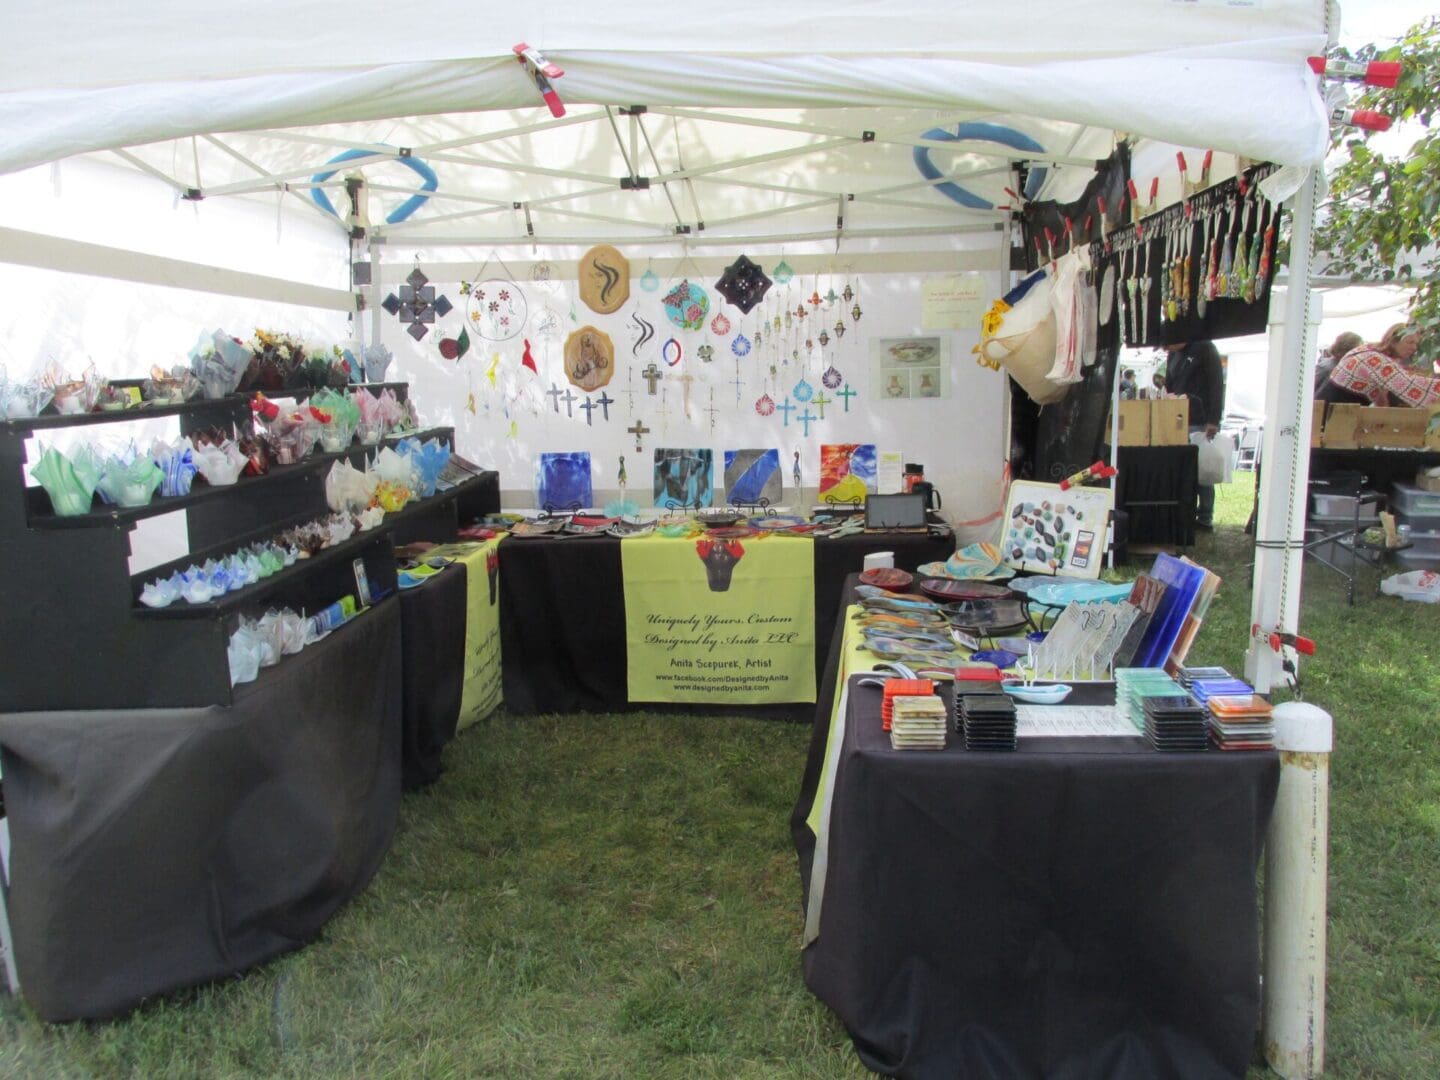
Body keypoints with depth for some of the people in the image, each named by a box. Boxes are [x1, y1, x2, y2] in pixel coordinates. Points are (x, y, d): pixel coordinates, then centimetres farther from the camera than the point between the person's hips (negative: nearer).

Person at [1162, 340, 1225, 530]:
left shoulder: (1204, 349, -5)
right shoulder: (1173, 355, 15)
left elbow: (1217, 384, -10)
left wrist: (1213, 421, -16)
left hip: (1201, 423, -6)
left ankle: (1205, 518, 4)